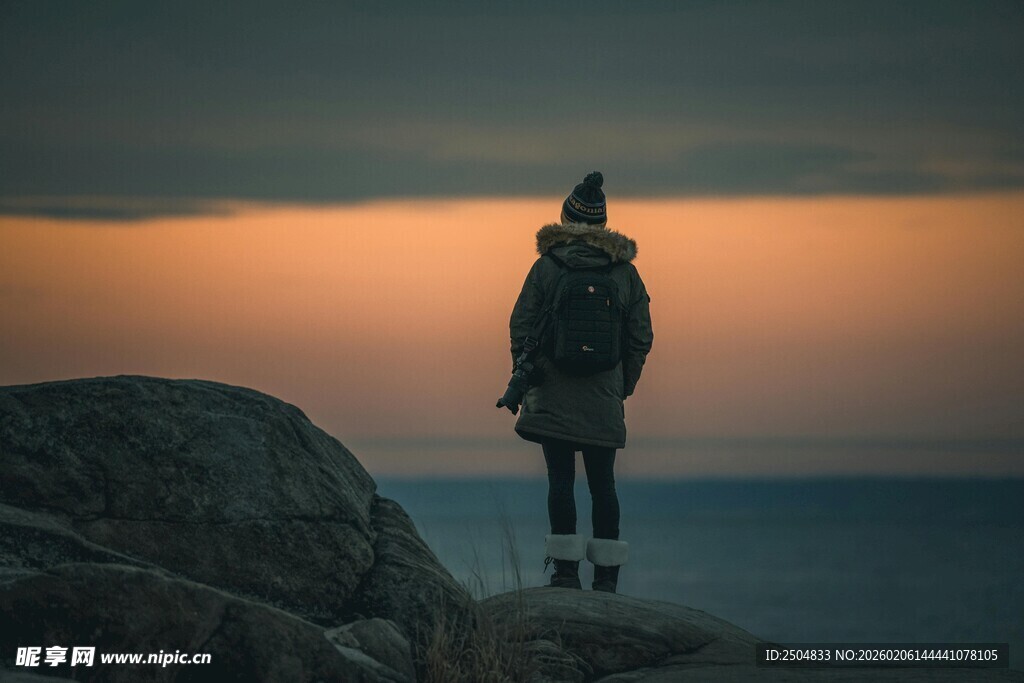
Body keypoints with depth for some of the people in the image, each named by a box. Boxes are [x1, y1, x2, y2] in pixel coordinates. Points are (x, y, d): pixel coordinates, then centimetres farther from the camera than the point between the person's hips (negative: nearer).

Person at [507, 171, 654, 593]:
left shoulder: (546, 267, -4)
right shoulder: (625, 272, 3)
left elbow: (520, 327, -4)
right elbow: (641, 338, 6)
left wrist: (523, 379, 6)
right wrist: (624, 385, 17)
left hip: (553, 395, -2)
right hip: (604, 400, 2)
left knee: (560, 480, 1)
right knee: (602, 482, 7)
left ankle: (566, 570, -3)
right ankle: (606, 576, 8)